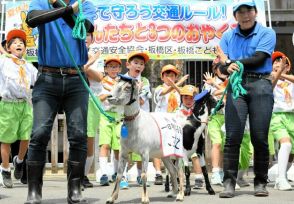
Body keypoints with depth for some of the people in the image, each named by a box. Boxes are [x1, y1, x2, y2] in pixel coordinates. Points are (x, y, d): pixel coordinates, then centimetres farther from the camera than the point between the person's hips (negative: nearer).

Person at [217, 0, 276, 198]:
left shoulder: (267, 33, 6)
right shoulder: (228, 36, 15)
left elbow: (258, 59, -8)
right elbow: (223, 66, 6)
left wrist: (232, 61, -4)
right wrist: (228, 67, -16)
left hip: (260, 85, -2)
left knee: (260, 137, -3)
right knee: (233, 136, -8)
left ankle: (261, 182, 6)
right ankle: (229, 182, -6)